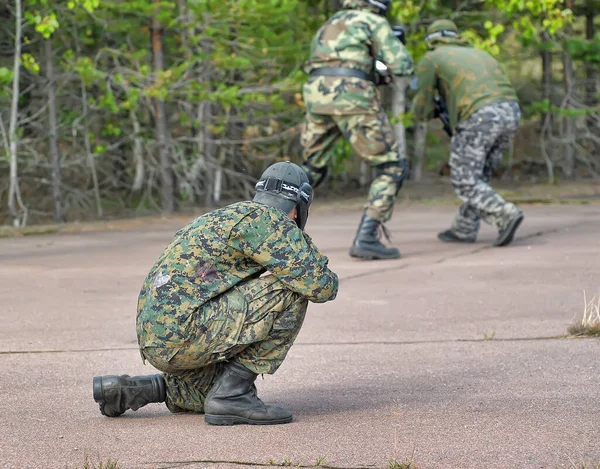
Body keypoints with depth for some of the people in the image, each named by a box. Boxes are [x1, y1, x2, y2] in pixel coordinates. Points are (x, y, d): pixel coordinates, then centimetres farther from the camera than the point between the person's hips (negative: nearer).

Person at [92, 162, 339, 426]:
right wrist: (328, 278, 12)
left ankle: (128, 390, 19)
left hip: (155, 337, 10)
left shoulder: (224, 216, 25)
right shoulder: (265, 219, -5)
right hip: (182, 332, -10)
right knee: (291, 291, -9)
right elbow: (319, 286, -9)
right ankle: (231, 393, -7)